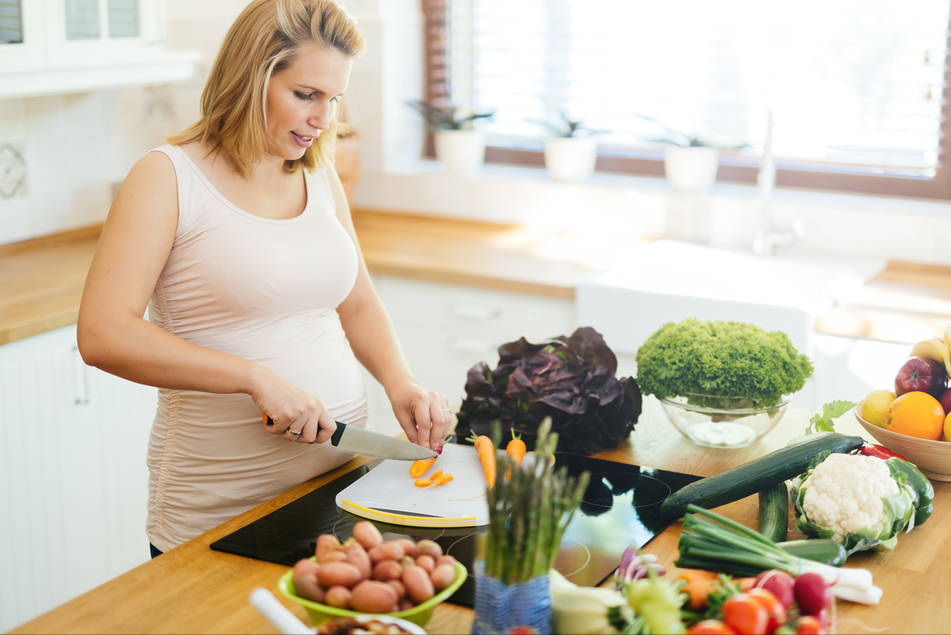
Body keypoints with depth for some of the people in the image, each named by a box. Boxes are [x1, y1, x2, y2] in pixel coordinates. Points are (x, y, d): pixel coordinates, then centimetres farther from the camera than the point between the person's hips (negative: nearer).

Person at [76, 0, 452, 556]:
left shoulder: (320, 176, 9)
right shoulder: (169, 177, -10)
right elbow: (103, 334, -19)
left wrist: (400, 382, -1)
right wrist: (257, 378, -24)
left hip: (339, 475, 6)